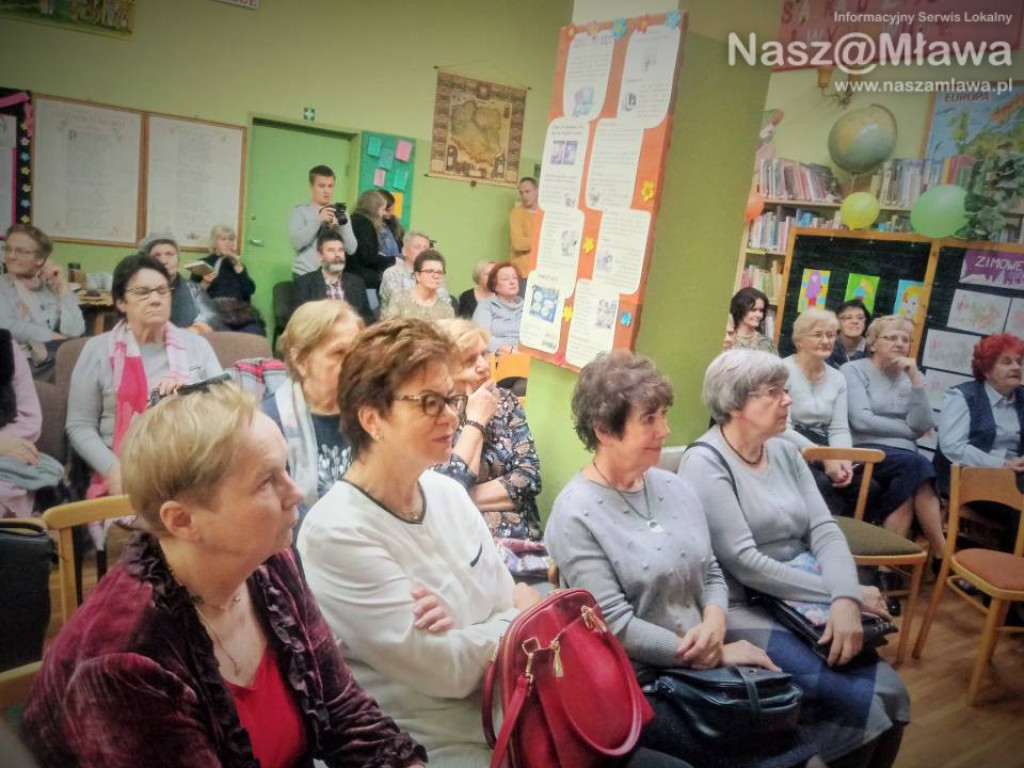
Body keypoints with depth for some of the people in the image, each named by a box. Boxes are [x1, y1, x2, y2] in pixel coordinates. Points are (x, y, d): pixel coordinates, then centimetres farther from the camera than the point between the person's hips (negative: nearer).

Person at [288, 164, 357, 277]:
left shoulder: (340, 213, 9)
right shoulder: (300, 210, 2)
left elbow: (351, 249, -1)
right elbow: (296, 243, -14)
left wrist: (341, 225, -15)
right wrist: (318, 220, -19)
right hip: (304, 275, -2)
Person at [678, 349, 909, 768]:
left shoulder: (787, 453, 9)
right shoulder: (705, 462, -14)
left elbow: (825, 530, 0)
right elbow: (744, 563, -19)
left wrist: (845, 598, -19)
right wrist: (840, 593, -16)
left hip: (804, 602, 7)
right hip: (745, 611, -7)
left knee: (889, 691, -6)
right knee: (860, 699, -17)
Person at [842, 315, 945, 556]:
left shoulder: (907, 378, 17)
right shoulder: (854, 370, 3)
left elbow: (923, 425, 1)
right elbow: (861, 421, -11)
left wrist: (915, 379, -3)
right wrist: (908, 430, -2)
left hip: (905, 456, 4)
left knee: (914, 469, -31)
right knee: (916, 464, -31)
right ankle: (942, 554, -22)